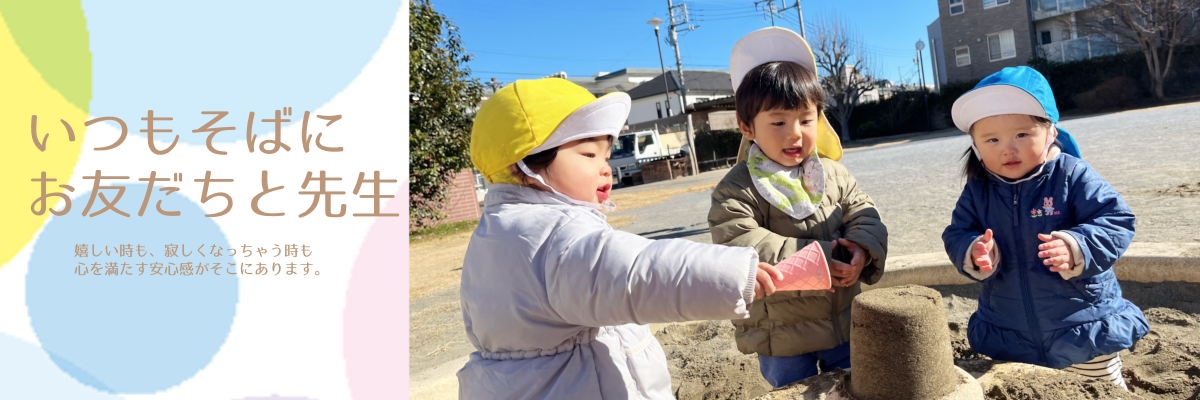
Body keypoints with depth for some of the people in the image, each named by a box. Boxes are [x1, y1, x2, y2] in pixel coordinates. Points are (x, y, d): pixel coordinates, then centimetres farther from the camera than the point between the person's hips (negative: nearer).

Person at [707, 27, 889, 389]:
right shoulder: (737, 189, -17)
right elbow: (737, 245, -26)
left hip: (845, 323, 5)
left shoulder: (833, 173, 1)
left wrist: (861, 249, -20)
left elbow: (863, 213, 4)